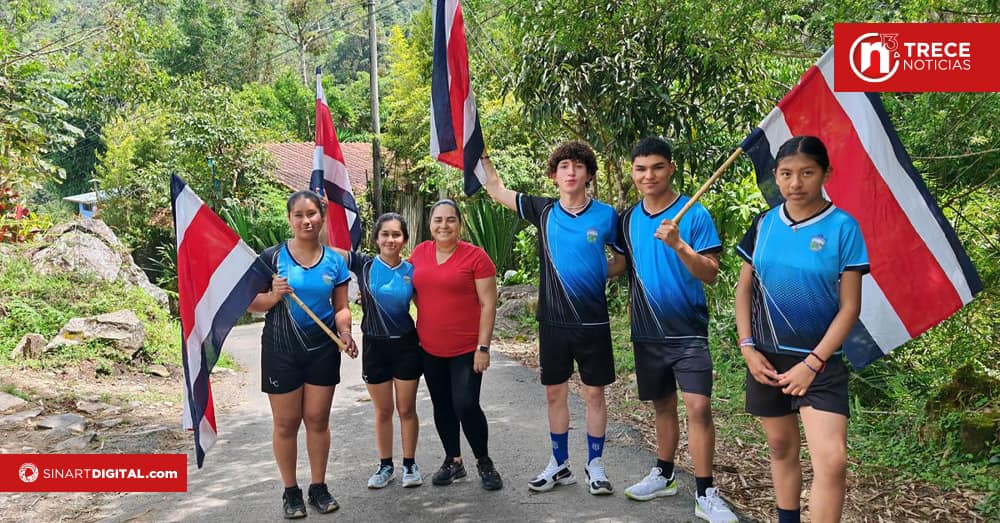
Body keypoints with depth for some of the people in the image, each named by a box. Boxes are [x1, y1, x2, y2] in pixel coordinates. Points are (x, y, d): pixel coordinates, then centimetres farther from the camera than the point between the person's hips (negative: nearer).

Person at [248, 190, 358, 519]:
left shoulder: (334, 261, 1)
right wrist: (273, 297, -23)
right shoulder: (272, 257, -7)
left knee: (318, 419, 10)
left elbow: (341, 307, 6)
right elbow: (251, 303, -3)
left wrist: (345, 332, -12)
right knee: (286, 423, 6)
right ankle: (291, 491, 21)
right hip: (281, 349, -2)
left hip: (323, 349, 2)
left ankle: (319, 487, 24)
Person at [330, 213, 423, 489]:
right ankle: (385, 465, 27)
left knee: (407, 409, 9)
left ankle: (410, 464, 23)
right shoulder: (364, 265, -6)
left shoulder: (411, 271, -3)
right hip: (375, 345, 0)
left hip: (406, 345, 0)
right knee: (383, 411, 11)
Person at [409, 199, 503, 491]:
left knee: (466, 406, -9)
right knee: (442, 407, 13)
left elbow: (488, 304, -10)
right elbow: (414, 290, 20)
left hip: (466, 349, -5)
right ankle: (453, 461, 30)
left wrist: (483, 347, -13)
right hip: (430, 348, 5)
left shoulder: (475, 256, -9)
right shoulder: (420, 253, 4)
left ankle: (484, 463, 13)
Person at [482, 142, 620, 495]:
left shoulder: (606, 215, -5)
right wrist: (480, 153, 4)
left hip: (592, 321, -2)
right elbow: (495, 189, 7)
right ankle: (559, 465, 24)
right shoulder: (543, 211, 0)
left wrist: (601, 276, -8)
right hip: (552, 321, 2)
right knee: (555, 392, 10)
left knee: (594, 393, 7)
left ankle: (595, 465, 21)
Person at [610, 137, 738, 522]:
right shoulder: (629, 218, 5)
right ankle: (663, 476, 33)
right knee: (662, 405, 17)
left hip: (687, 331, -5)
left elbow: (710, 275, -16)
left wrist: (679, 245, -30)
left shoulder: (694, 214, -11)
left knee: (698, 406, -13)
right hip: (647, 332, 5)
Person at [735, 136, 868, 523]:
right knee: (781, 448, 16)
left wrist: (812, 364, -13)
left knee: (832, 460, -12)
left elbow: (850, 306, -9)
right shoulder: (764, 224, 2)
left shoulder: (842, 227, -9)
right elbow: (744, 287, 8)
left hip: (820, 362, -3)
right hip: (766, 358, 4)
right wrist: (747, 346, -2)